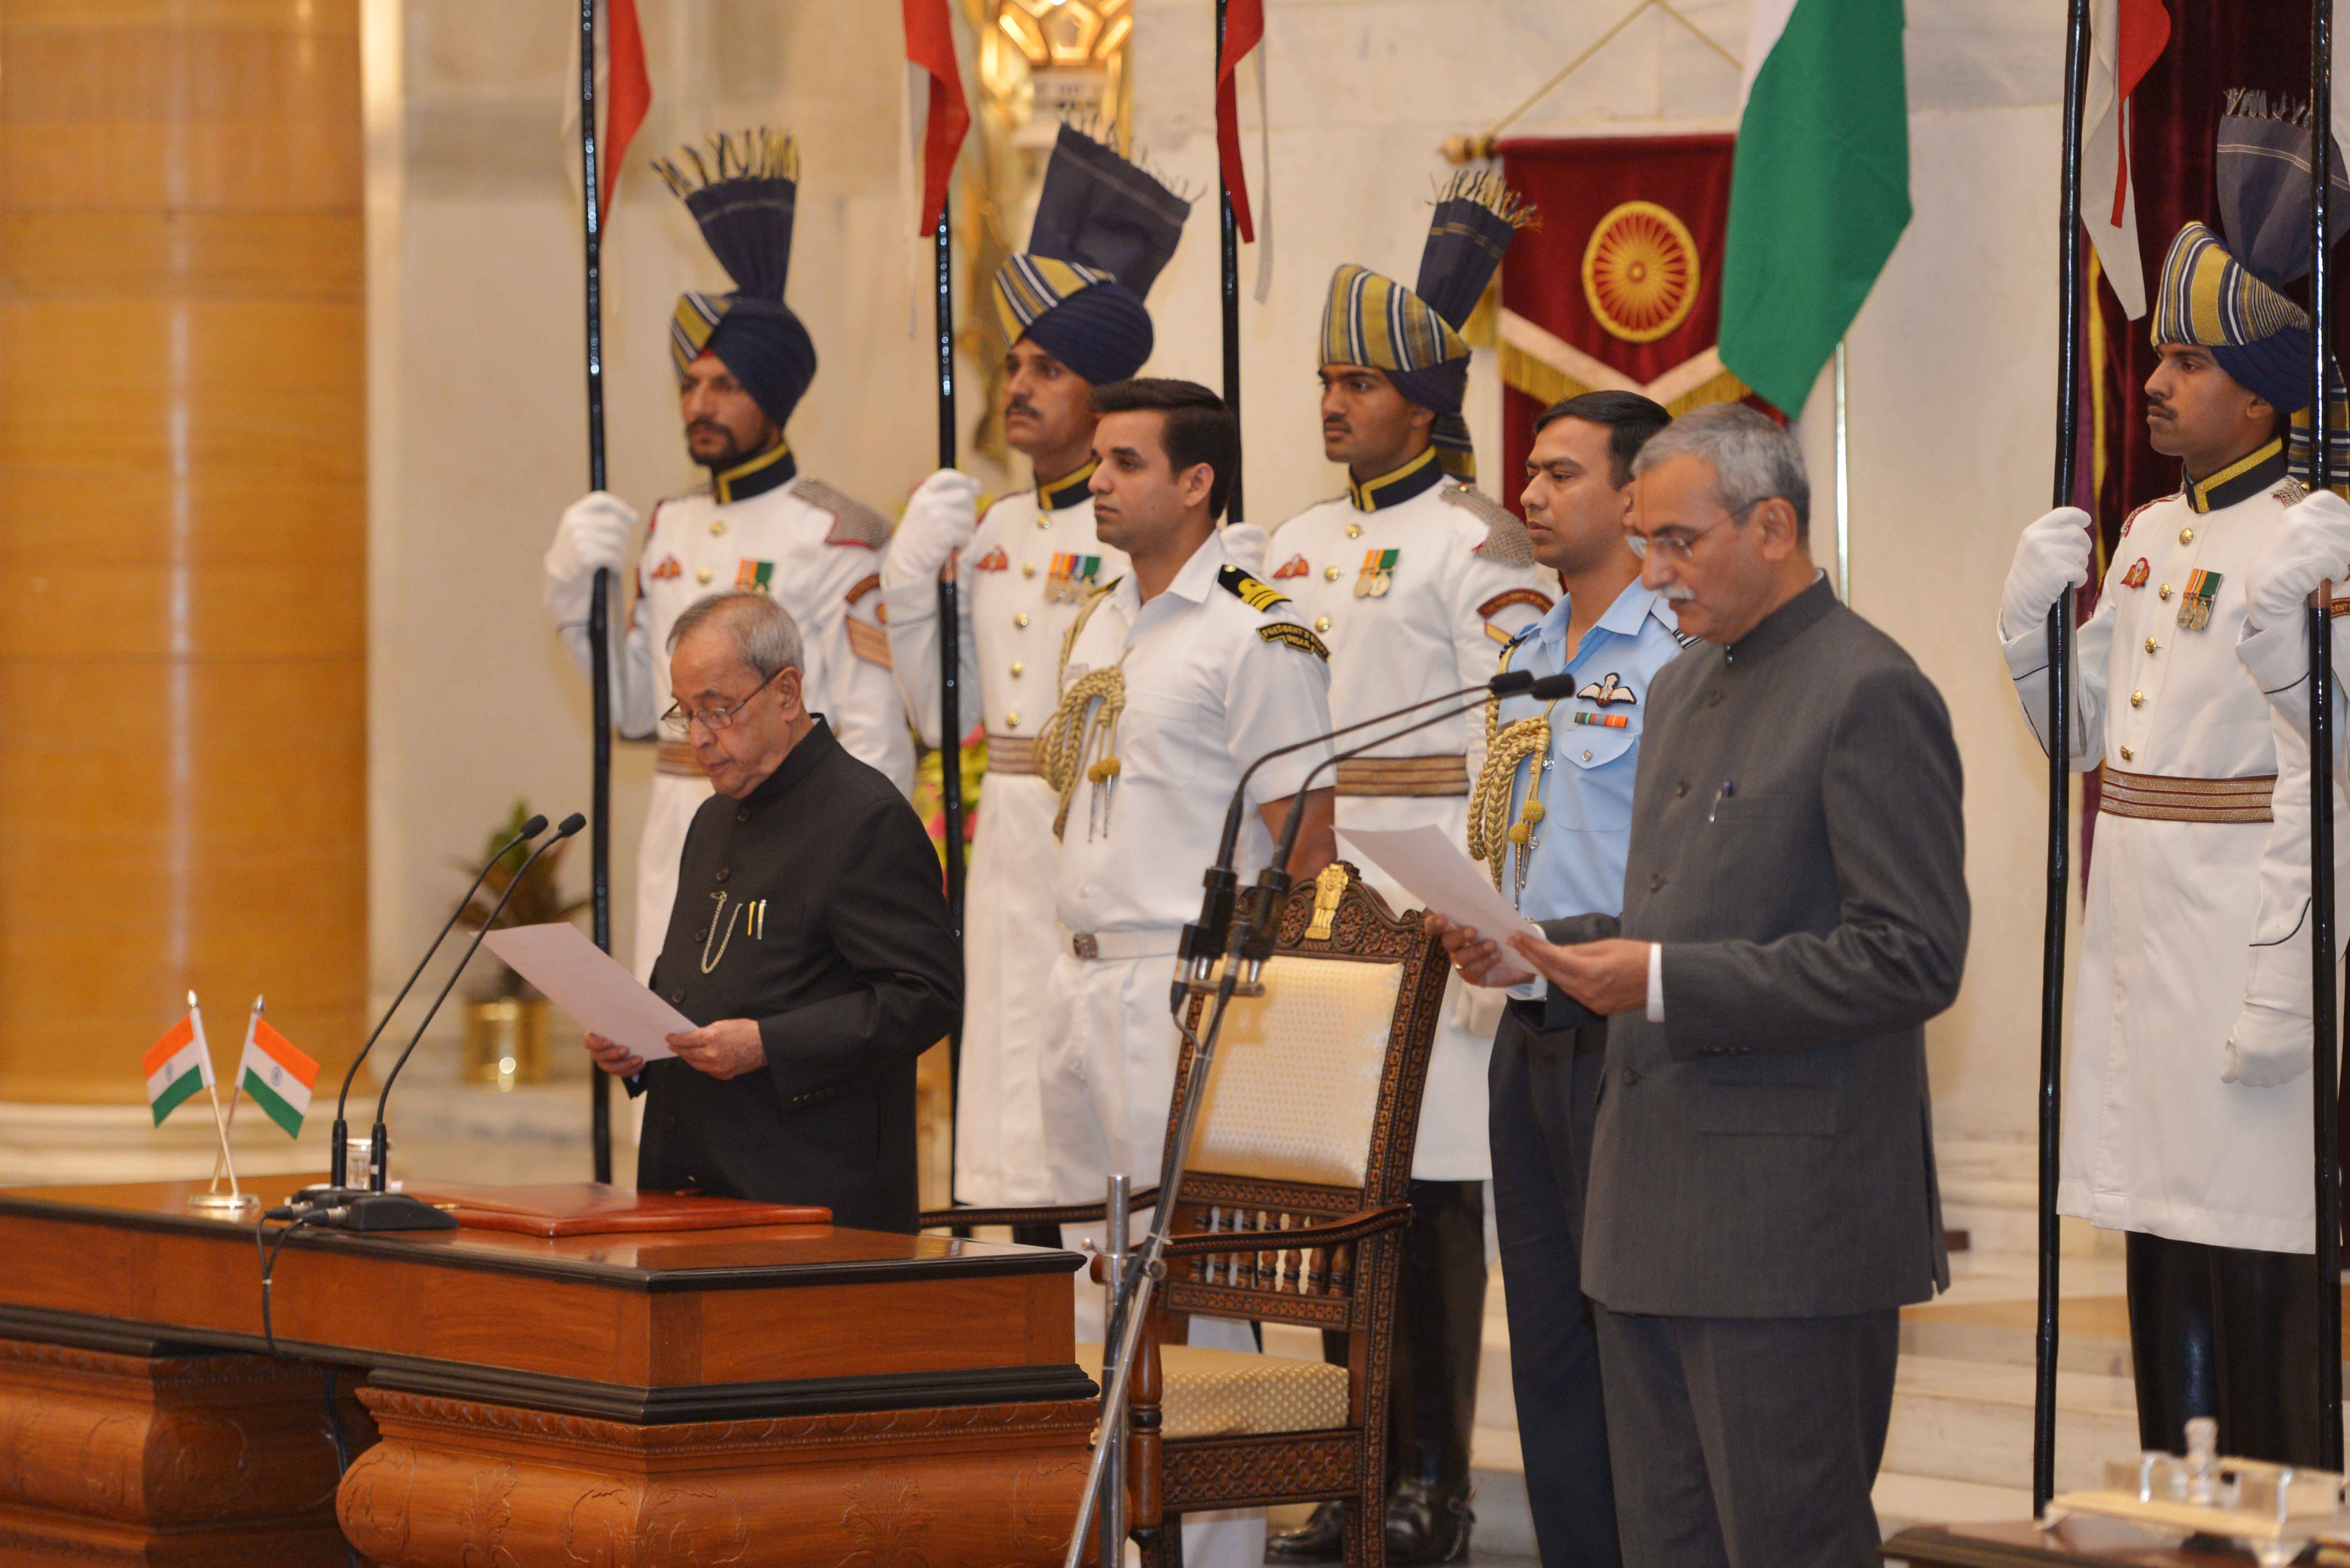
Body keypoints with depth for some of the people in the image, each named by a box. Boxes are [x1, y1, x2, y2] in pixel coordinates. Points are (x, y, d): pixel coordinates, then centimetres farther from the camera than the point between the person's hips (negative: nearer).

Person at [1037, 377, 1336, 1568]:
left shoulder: (1258, 632, -11)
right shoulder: (1096, 623, 15)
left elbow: (1304, 842, -12)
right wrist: (1083, 964, 18)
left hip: (1186, 989, -9)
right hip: (1082, 982, 9)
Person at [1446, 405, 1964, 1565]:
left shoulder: (1870, 694, -11)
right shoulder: (1683, 689, 19)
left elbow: (1912, 958, -17)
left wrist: (1662, 983, -20)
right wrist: (1539, 953, 7)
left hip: (1789, 1214, -9)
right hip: (1656, 1211, 9)